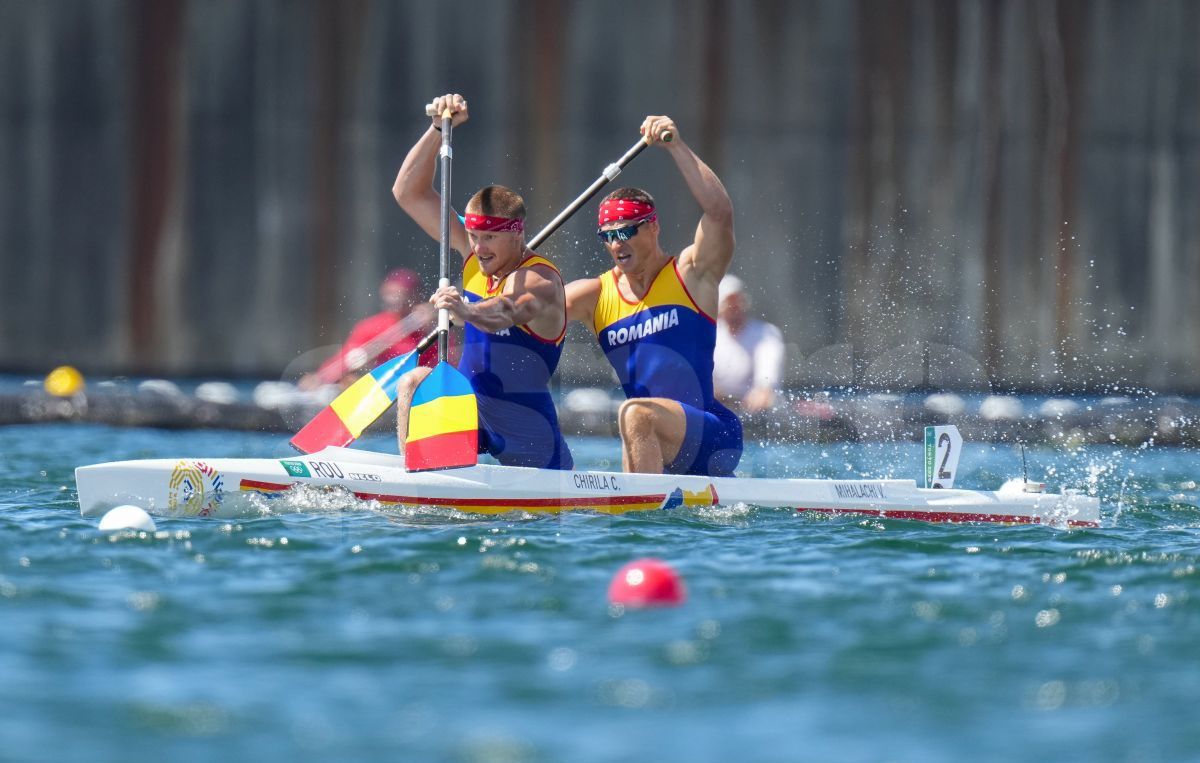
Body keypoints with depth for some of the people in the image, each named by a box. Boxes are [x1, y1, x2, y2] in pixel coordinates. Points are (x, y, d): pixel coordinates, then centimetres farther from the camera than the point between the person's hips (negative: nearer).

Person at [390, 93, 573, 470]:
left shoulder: (539, 280, -22)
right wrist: (438, 129, -12)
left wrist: (467, 311, -69)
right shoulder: (474, 256, -1)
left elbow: (506, 314, -48)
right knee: (413, 383, -19)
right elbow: (408, 193, -1)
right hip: (474, 411, 5)